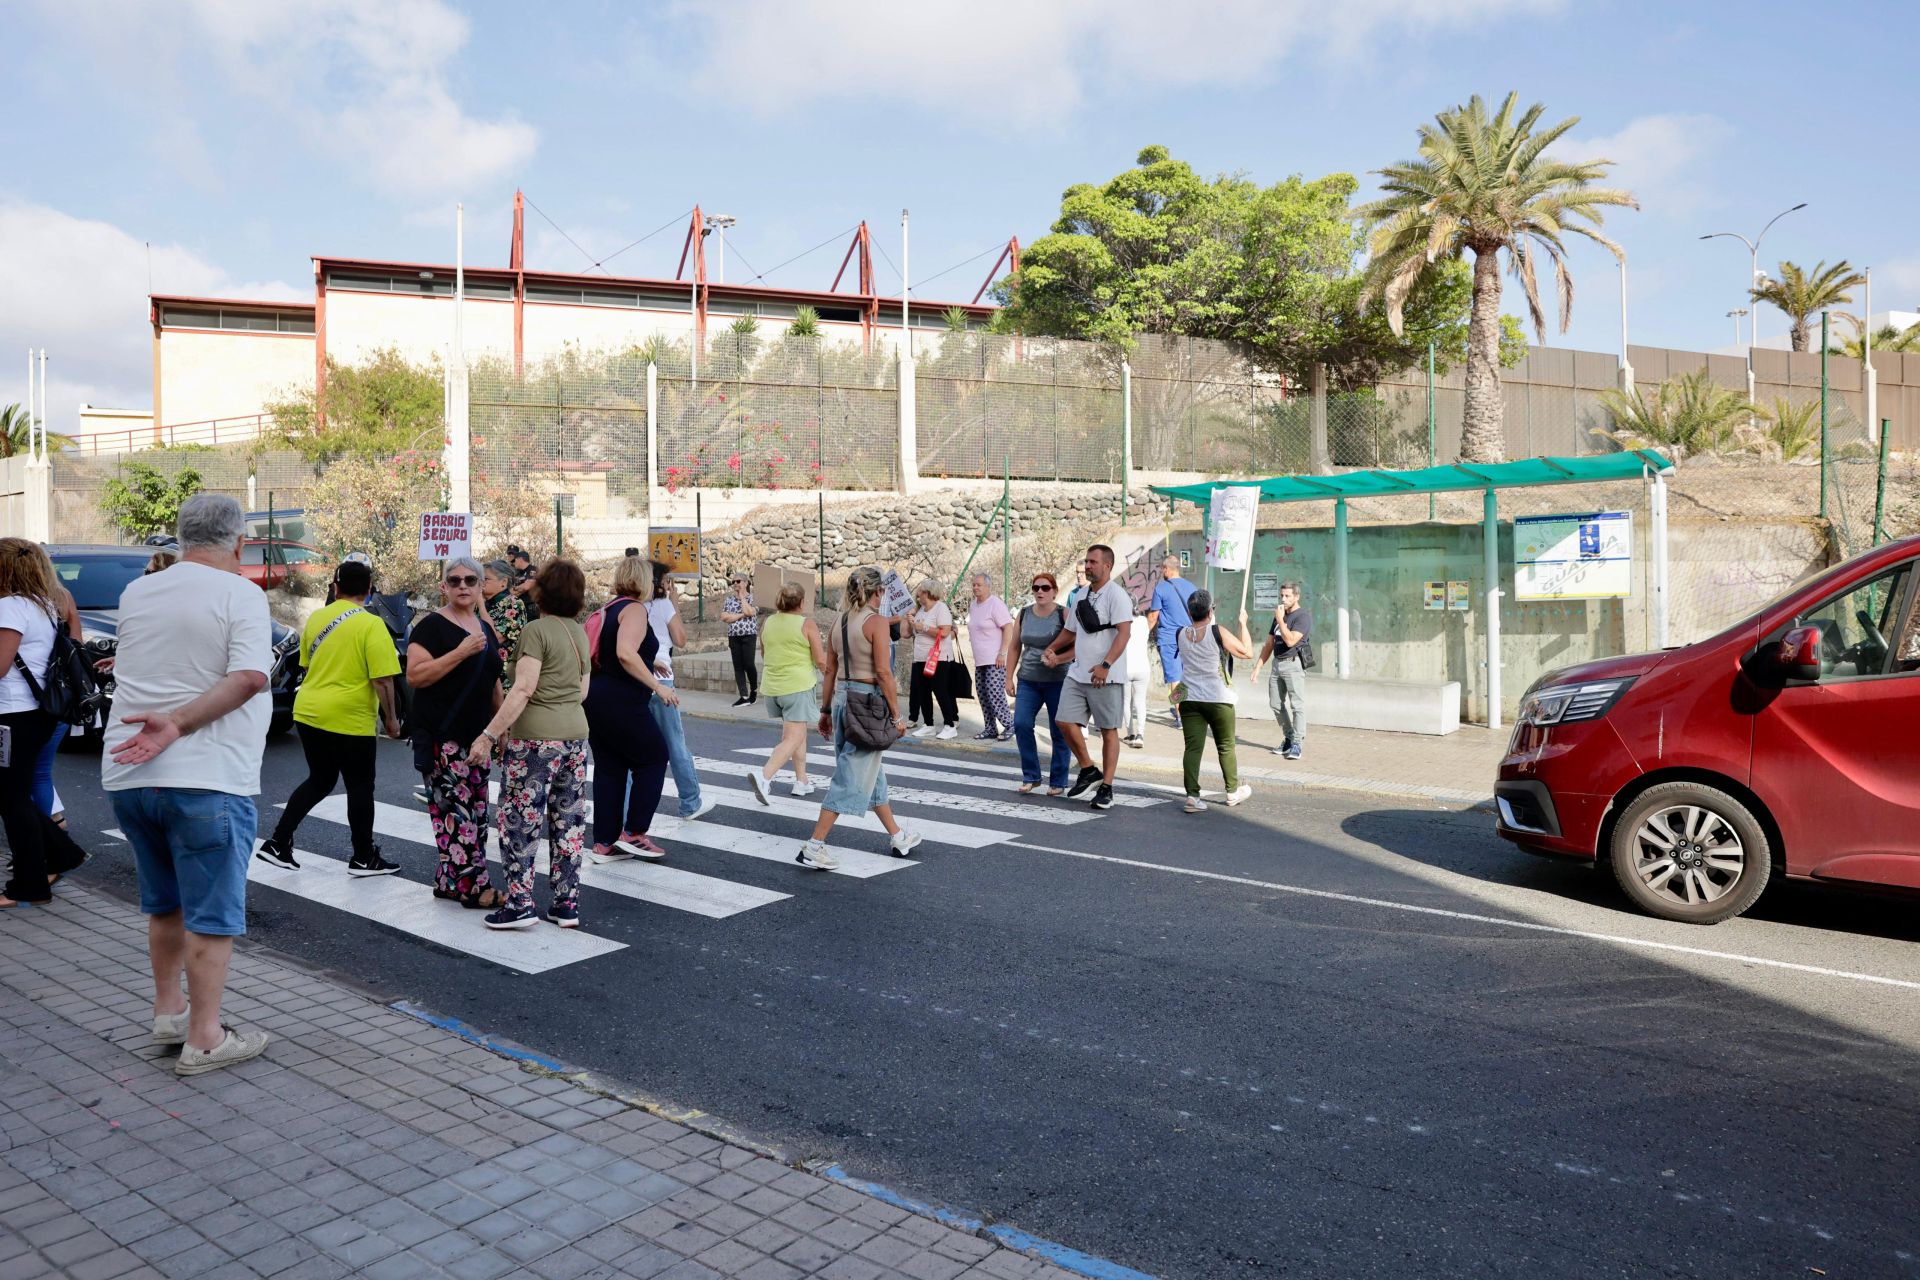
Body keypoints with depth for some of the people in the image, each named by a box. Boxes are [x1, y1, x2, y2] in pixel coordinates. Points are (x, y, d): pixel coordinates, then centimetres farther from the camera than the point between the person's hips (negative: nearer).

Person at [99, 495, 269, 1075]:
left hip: (128, 775, 7)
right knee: (211, 914, 2)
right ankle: (203, 1039, 7)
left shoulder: (135, 593, 9)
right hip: (205, 779, -6)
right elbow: (249, 678, -22)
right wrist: (178, 724, -21)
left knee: (163, 903, 22)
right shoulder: (241, 594, -9)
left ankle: (168, 1010, 32)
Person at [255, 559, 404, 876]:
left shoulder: (315, 618, 6)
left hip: (309, 712, 6)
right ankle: (363, 858, 15)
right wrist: (391, 718, -4)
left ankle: (278, 842, 17)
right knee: (360, 787, 7)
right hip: (350, 719, -6)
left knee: (319, 780, 21)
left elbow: (308, 665, 18)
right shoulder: (371, 625, -13)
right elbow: (382, 680, -16)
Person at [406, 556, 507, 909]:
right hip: (443, 737, -8)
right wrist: (461, 652, -23)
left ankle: (448, 880, 18)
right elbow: (415, 675, -18)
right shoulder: (432, 626, -7)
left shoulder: (486, 628, 15)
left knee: (475, 807, 8)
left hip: (477, 734, 8)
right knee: (458, 806, -10)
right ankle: (472, 886, -7)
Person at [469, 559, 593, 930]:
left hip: (534, 738, -7)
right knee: (568, 820, 10)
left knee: (519, 819, 2)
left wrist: (490, 734, -18)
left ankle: (520, 903, 4)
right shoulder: (580, 632, 11)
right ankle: (567, 903, 15)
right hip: (576, 734, 7)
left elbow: (523, 690, -19)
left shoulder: (536, 630, -12)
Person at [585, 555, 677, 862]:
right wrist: (657, 685, -21)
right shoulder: (635, 609, -11)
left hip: (597, 698, 9)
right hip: (621, 701, -9)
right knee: (654, 758, 5)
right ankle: (633, 833, 6)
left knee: (609, 768, 11)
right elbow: (626, 653, -26)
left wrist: (648, 663, 28)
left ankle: (604, 844, 14)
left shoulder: (611, 608, 16)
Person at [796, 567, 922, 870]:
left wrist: (827, 711, 17)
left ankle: (897, 837, 32)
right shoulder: (876, 622, -13)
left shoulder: (838, 622, 8)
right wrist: (897, 715, -11)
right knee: (851, 778, -3)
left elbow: (830, 670, 11)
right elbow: (883, 672, -16)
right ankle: (814, 847, -4)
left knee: (873, 772, 18)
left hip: (842, 697, 8)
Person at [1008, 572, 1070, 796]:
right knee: (1021, 724, -9)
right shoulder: (1024, 614, 9)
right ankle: (1031, 777, 5)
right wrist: (1009, 677, 10)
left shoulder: (1063, 614, -3)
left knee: (1059, 732, 1)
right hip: (1028, 680, 3)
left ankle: (1058, 782, 13)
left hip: (1057, 681, -3)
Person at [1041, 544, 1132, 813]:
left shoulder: (1116, 594, -9)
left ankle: (1106, 788, 11)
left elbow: (1124, 632, -19)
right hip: (1077, 674, 7)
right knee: (1065, 722, -2)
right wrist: (1051, 651, 25)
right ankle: (1088, 769, 18)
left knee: (1108, 730, 2)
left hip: (1106, 677, -7)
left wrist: (1106, 665, -26)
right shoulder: (1082, 595, 15)